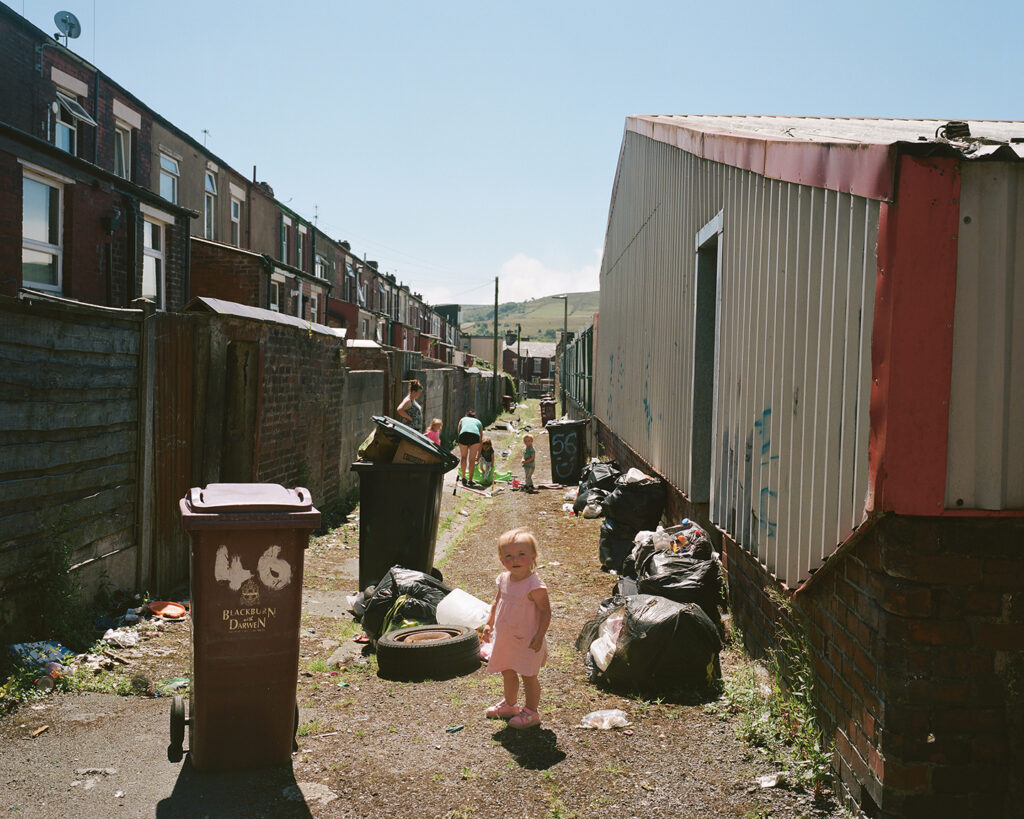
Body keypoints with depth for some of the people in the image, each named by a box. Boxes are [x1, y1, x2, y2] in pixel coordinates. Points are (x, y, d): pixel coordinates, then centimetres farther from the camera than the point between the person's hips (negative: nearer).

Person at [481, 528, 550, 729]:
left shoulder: (534, 585, -22)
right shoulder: (503, 580, 0)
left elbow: (545, 611, -18)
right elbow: (498, 602, 16)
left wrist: (539, 636, -23)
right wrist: (489, 624, 14)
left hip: (526, 641, -7)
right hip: (504, 638, 7)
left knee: (528, 676, 5)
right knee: (508, 674, 22)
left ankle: (531, 712, 20)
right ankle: (509, 705, 42)